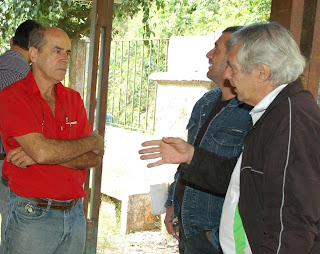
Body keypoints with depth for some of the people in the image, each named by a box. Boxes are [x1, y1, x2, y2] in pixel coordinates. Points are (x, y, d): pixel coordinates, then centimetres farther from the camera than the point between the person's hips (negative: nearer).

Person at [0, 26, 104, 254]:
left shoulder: (73, 98, 9)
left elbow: (95, 158, 0)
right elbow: (42, 151, -22)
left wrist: (40, 155, -15)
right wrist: (93, 141, -6)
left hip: (75, 214, 5)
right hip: (32, 217, -5)